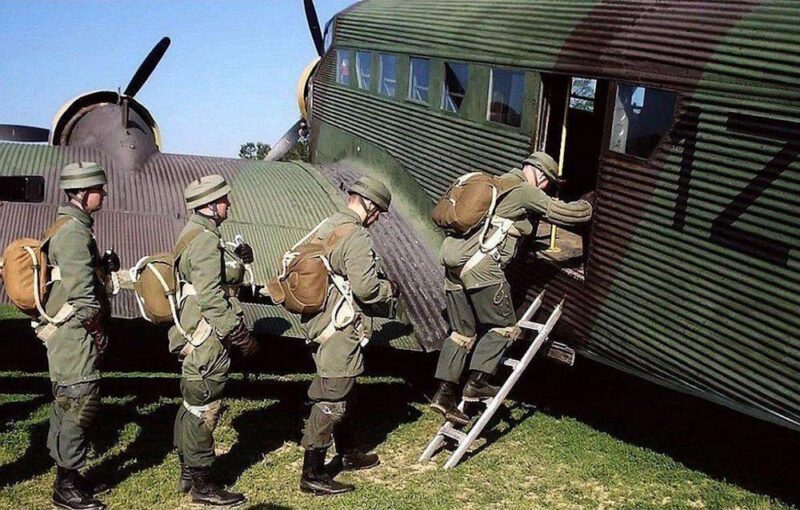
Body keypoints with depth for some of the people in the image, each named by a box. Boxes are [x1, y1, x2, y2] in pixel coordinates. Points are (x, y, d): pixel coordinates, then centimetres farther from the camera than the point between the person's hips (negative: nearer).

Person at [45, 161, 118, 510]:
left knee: (68, 404, 16)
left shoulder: (74, 226, 16)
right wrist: (97, 329, -14)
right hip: (74, 333, -11)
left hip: (72, 332, 11)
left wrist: (105, 265, 6)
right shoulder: (73, 231, -17)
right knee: (78, 405, -5)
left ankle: (68, 476, 27)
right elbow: (80, 289, -20)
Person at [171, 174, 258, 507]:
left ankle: (188, 472, 30)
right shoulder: (205, 240, -19)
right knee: (204, 411, -1)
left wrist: (237, 261, 6)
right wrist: (240, 336, -20)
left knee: (192, 406, 18)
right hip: (207, 341, -11)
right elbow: (211, 298, -24)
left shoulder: (196, 234, 13)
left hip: (195, 339, 11)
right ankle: (202, 485, 9)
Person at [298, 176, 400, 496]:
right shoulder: (357, 236, -17)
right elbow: (365, 287, -23)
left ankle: (349, 454, 38)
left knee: (342, 392, 23)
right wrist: (389, 288, -2)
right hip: (339, 330, -10)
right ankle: (312, 475, 4)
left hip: (321, 323, 10)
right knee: (331, 400, -3)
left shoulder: (327, 228, 12)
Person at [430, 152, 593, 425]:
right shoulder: (525, 191, 1)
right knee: (504, 327, 6)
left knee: (462, 332, 12)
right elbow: (570, 212, 0)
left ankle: (445, 392, 7)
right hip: (480, 265, -9)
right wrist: (587, 205, 20)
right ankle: (477, 383, 2)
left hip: (453, 262, 9)